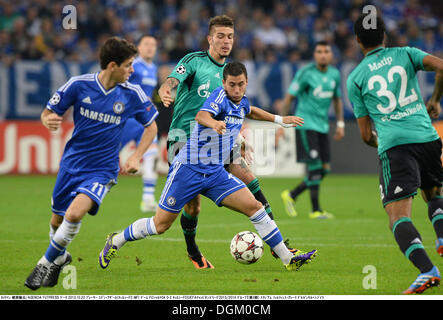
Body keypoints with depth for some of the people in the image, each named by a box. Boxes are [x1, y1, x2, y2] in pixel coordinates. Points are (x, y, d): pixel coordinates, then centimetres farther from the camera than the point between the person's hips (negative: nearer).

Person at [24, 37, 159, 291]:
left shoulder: (132, 94, -7)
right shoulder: (79, 85, -10)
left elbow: (151, 127, 8)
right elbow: (48, 113, 0)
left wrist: (136, 157, -4)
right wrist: (48, 120, -25)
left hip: (102, 170, -2)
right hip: (72, 163, 2)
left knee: (75, 214, -25)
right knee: (57, 221, 13)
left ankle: (47, 263, -5)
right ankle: (61, 257, 46)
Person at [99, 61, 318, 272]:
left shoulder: (241, 102, 7)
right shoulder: (220, 96, -17)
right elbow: (201, 115, -39)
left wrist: (279, 120, 34)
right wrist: (213, 122, -61)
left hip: (216, 173, 6)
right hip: (188, 168, -6)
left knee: (254, 207, -8)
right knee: (160, 225, -1)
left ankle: (287, 259, -5)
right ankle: (116, 241, 22)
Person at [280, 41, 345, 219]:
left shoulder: (334, 74, 10)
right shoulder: (305, 73, -9)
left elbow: (337, 99, 23)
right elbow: (289, 97, -6)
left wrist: (340, 124, 17)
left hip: (323, 126, 7)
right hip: (306, 123, -7)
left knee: (324, 169, 3)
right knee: (314, 166, -13)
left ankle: (291, 195, 18)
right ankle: (315, 210, -7)